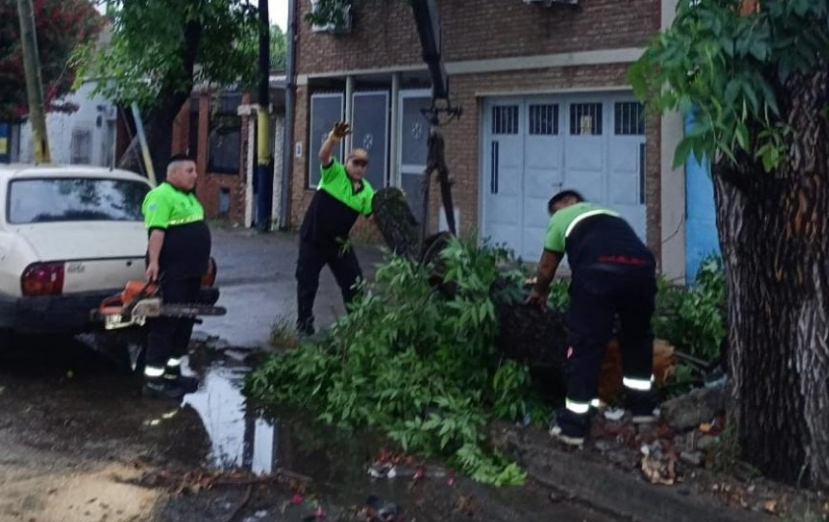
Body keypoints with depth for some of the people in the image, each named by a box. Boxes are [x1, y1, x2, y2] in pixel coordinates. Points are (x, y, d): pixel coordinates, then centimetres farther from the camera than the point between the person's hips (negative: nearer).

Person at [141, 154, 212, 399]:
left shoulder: (188, 196, 19)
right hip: (171, 272, -10)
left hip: (190, 271, 10)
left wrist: (203, 259, 28)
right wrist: (153, 262, -31)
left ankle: (173, 372, 23)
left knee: (184, 323, 14)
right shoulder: (161, 196, -14)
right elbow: (157, 231, -23)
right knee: (166, 324, -8)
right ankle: (153, 380, -4)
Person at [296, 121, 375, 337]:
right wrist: (332, 139, -52)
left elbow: (373, 215, 3)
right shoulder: (334, 173, -12)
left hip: (339, 242, 5)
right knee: (307, 281, 2)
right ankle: (304, 322, 16)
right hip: (313, 239, -5)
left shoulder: (366, 190, 2)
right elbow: (323, 156, -31)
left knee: (354, 281, 7)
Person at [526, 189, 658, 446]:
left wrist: (539, 292, 51)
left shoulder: (562, 218, 28)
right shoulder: (610, 214, 41)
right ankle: (642, 406, 32)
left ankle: (573, 423, 5)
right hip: (641, 267, 5)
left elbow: (547, 266, 31)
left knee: (585, 343, 3)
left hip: (599, 270, -4)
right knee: (637, 336, 25)